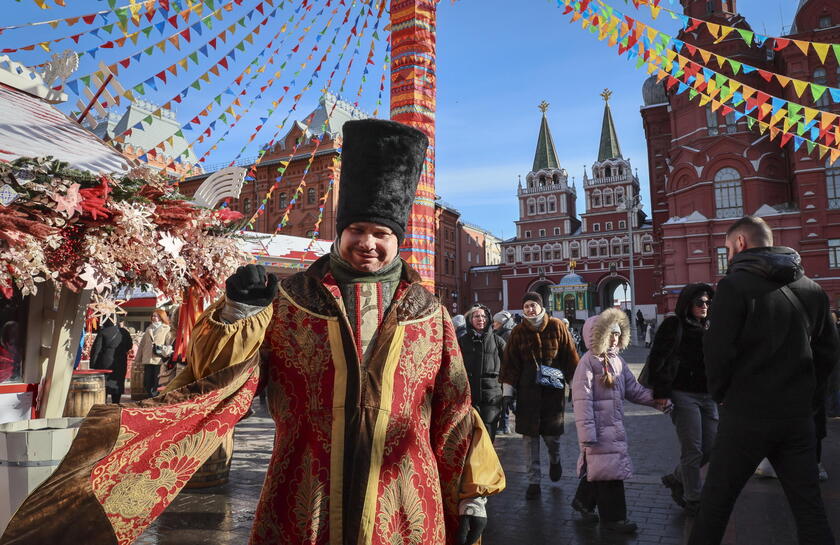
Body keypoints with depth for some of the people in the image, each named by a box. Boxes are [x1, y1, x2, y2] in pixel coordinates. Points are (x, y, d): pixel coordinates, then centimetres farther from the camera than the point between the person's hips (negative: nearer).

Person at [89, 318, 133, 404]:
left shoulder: (102, 332, -8)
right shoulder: (123, 332, 1)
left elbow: (96, 349, -8)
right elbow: (129, 346, 14)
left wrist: (93, 364, -3)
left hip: (105, 364, -3)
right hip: (120, 364, 3)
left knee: (103, 384, 5)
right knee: (117, 384, 11)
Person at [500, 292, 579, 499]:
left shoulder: (556, 327, -1)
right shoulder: (518, 332, 2)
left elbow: (570, 356, 3)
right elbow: (510, 363, 3)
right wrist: (507, 392, 0)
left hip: (553, 390, -1)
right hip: (527, 391, 1)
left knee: (551, 434, 4)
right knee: (529, 436, 3)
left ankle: (554, 459, 39)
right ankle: (534, 481, 16)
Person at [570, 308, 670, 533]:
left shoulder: (617, 361, 10)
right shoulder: (588, 362, -15)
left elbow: (633, 388, 15)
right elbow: (582, 399, -19)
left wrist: (655, 399, -1)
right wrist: (587, 434, -21)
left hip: (615, 424, 8)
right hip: (599, 426, -8)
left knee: (597, 466, 16)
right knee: (610, 468, -3)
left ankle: (583, 501, 35)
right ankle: (613, 517, 11)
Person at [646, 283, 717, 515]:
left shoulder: (708, 329, 15)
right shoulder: (674, 325, -5)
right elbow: (657, 361, -10)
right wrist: (661, 393, -16)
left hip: (707, 396, 7)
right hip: (683, 394, -7)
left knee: (709, 447, 8)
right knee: (693, 449, -3)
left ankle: (676, 479, 30)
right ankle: (693, 501, 11)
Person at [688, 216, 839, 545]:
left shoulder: (735, 285, -11)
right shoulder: (811, 288, 8)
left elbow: (717, 349, -15)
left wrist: (721, 394, 1)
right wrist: (808, 396, 17)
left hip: (747, 414, -5)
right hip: (799, 415, 6)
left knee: (716, 500, 7)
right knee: (808, 506, 12)